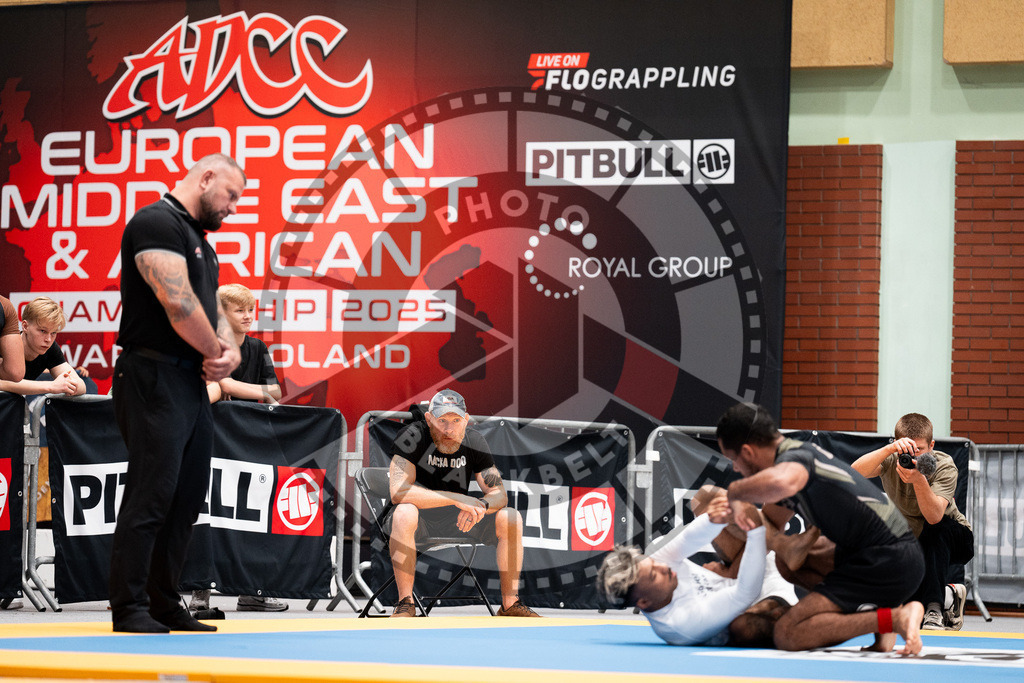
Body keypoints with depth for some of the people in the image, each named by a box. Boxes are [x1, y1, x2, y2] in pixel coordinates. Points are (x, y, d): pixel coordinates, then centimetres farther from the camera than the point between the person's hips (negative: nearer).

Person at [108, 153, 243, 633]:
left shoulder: (197, 238, 21)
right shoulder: (157, 223, -11)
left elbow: (212, 307, 20)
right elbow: (178, 304, -21)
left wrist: (230, 349, -1)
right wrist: (215, 352, -7)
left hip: (192, 381, 10)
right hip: (155, 378, -10)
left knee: (186, 500, 11)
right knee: (150, 497, -9)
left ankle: (164, 604, 17)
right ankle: (130, 608, -5)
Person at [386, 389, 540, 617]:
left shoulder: (474, 441, -5)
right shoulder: (413, 436, -20)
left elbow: (499, 494, -6)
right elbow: (398, 492, -32)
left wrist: (480, 506, -32)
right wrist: (458, 499, -35)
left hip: (456, 520, 4)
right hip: (421, 519, -4)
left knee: (510, 518, -16)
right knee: (404, 513, -39)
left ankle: (510, 604, -11)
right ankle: (405, 604, -33)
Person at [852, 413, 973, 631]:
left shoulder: (944, 467, -26)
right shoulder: (891, 460, -18)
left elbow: (934, 517, -41)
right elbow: (856, 472, -40)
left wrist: (919, 480, -58)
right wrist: (890, 449, -55)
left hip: (953, 539, -3)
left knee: (933, 529, -37)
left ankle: (935, 607, -31)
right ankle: (948, 596, 12)